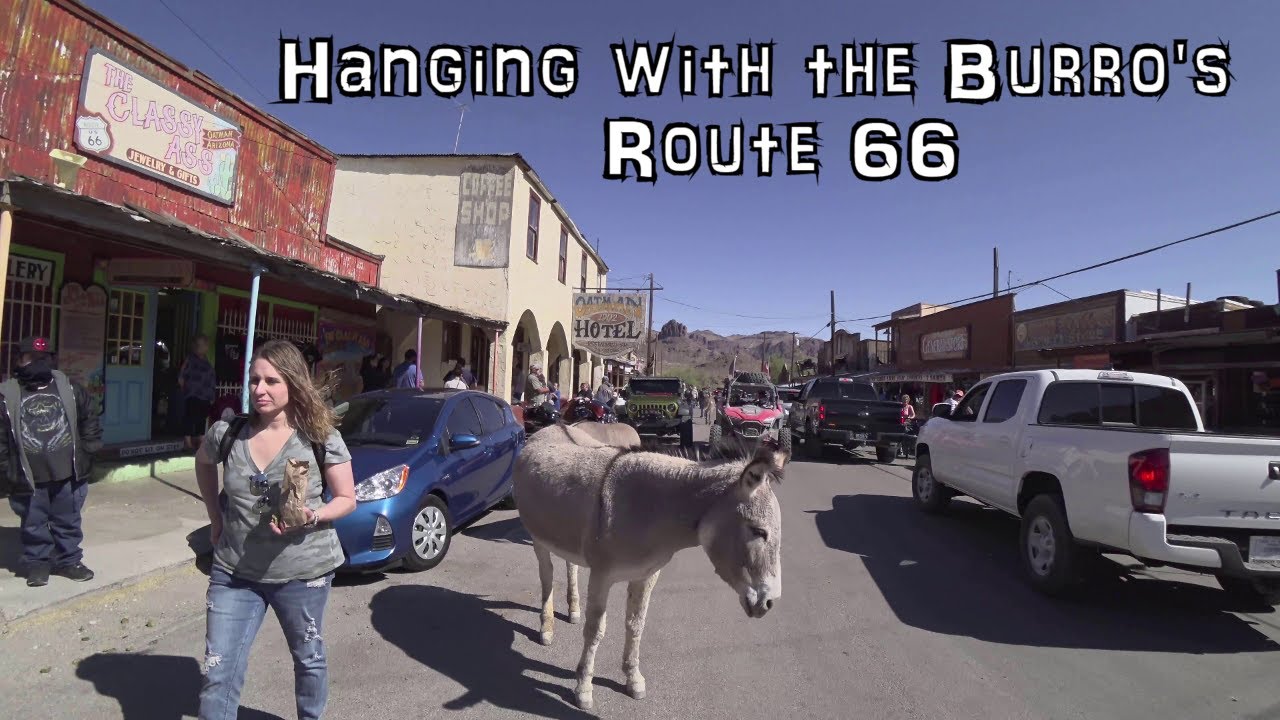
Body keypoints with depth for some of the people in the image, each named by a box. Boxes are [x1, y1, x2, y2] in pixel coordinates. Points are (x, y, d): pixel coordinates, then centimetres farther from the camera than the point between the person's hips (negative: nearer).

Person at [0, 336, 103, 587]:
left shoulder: (68, 387, 2)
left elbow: (90, 416, 11)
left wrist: (87, 450, 5)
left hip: (68, 474, 2)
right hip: (29, 479, -1)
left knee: (68, 522, 13)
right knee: (33, 526, 11)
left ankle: (69, 561, 26)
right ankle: (37, 564, 26)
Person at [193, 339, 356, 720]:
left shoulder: (321, 438, -14)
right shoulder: (227, 433, -7)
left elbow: (347, 499, -7)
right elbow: (203, 464, 17)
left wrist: (311, 516, -26)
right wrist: (216, 518, 10)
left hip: (304, 573, -1)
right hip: (233, 573, 2)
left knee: (308, 659, 19)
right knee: (218, 673, 5)